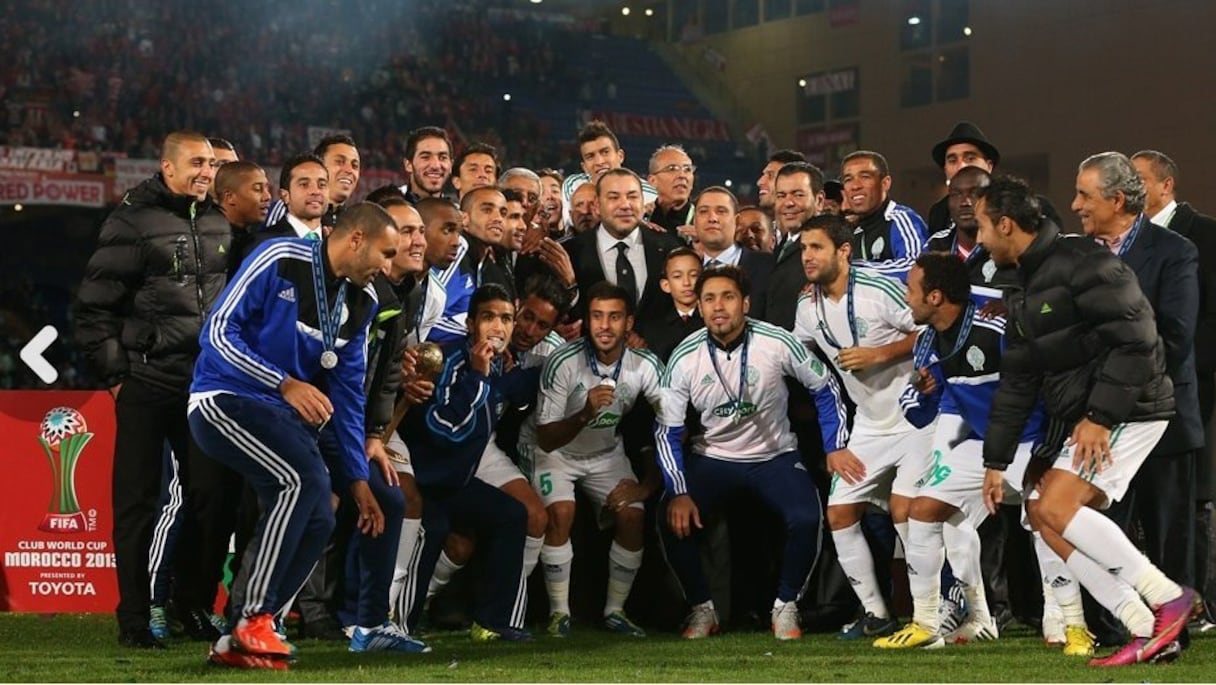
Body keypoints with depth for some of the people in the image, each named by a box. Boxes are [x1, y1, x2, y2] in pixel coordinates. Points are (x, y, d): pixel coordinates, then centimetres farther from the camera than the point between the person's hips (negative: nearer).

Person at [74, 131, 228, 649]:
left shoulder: (219, 225, 13)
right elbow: (95, 304, -7)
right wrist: (114, 372, -9)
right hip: (147, 381, -5)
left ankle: (195, 606, 17)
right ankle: (134, 617, 6)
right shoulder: (133, 221, -6)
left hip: (206, 380, 5)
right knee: (138, 500, 0)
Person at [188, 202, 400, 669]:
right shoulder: (281, 261, -13)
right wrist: (286, 383, -21)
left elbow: (347, 393, 13)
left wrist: (357, 478, 10)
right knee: (301, 477, -29)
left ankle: (238, 642, 2)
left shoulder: (360, 302, 9)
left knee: (317, 522, -10)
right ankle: (253, 621, -18)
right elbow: (216, 332, -16)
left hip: (283, 417, 8)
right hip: (225, 399, -8)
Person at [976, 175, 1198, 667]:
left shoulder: (1081, 263, -15)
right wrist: (996, 460, 18)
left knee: (1057, 508, -19)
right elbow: (1016, 382, 19)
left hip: (1128, 411, -10)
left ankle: (1167, 598, -11)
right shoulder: (1025, 290, 15)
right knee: (1052, 524, 2)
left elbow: (1135, 339, -21)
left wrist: (1101, 416, -23)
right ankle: (1149, 629, 1)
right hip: (1077, 417, 10)